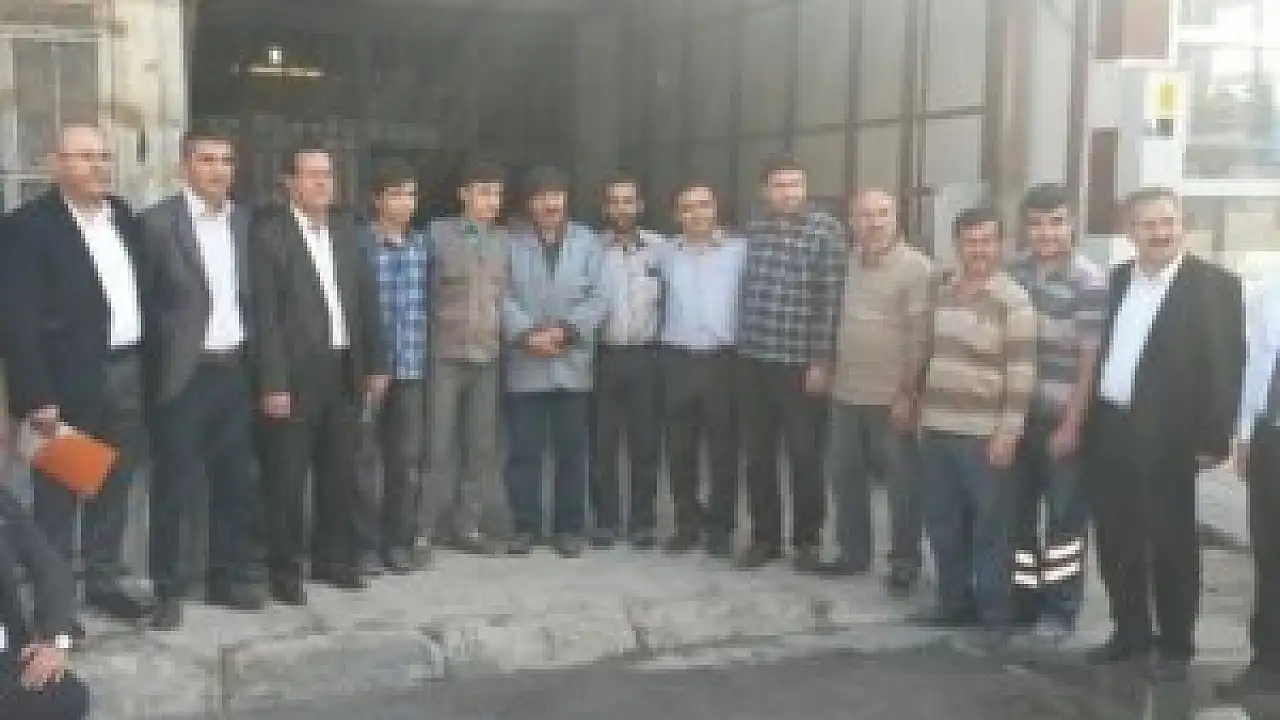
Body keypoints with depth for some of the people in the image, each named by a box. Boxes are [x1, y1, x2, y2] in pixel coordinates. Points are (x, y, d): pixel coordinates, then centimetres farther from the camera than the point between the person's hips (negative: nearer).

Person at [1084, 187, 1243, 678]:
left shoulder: (1213, 284, -7)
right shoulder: (1119, 279, 12)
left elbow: (1225, 366, -11)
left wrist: (1214, 438, -15)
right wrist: (1089, 418, 10)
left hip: (1166, 438, -6)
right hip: (1108, 430, 6)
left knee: (1172, 544, 6)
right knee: (1115, 542, 12)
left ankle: (1176, 643, 20)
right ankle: (1131, 632, 27)